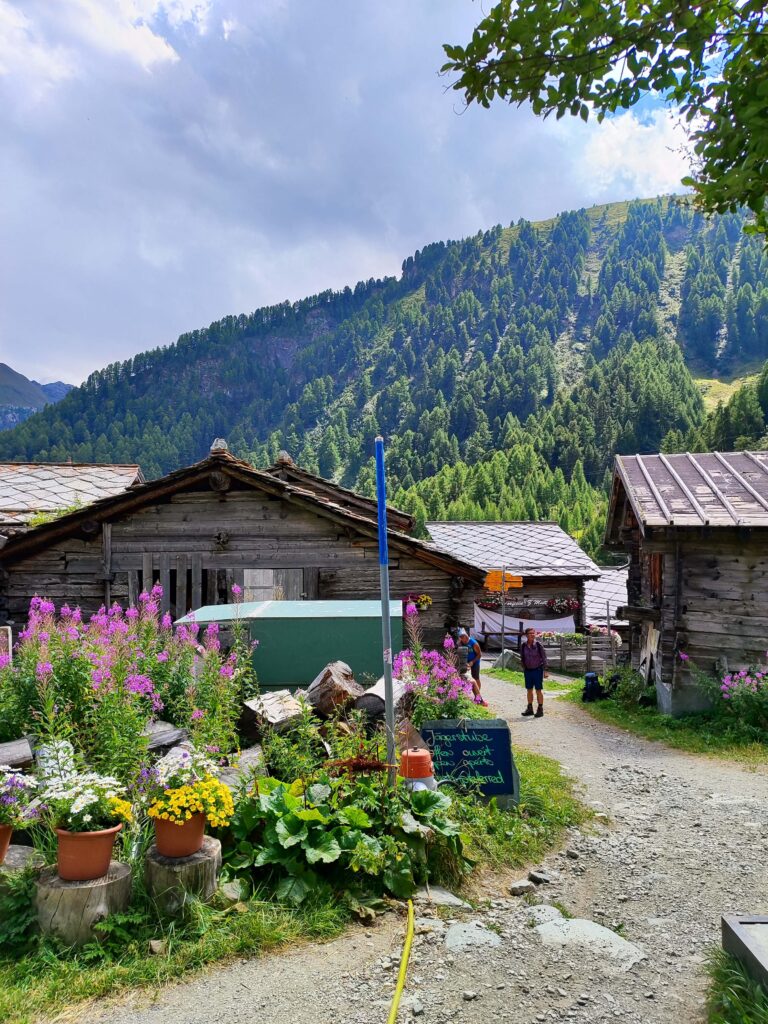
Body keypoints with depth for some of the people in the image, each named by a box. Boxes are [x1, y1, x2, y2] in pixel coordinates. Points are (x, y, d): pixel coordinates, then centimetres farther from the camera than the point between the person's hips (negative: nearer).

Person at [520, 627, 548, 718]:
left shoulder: (538, 644, -10)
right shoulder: (523, 646, 0)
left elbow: (544, 657, -6)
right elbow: (522, 658, 12)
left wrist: (545, 670, -8)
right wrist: (524, 669, 12)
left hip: (537, 670, -4)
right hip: (528, 670, 4)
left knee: (538, 690, -1)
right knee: (529, 690, 11)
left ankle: (540, 709, 8)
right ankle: (529, 708, 22)